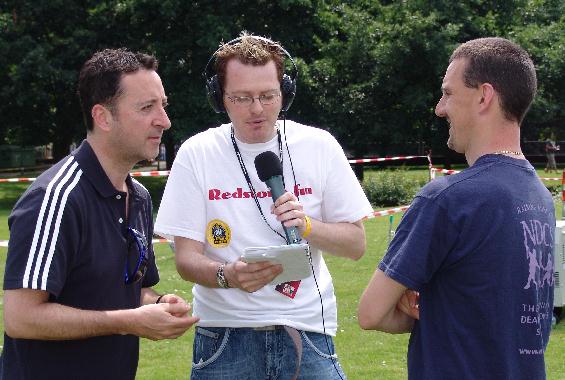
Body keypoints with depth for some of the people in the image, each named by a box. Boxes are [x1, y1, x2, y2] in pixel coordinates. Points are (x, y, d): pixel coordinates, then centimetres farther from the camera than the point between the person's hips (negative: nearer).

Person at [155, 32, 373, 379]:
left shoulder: (319, 146, 1)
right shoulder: (197, 154, -2)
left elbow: (356, 243, 4)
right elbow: (186, 258, -4)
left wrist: (306, 225, -15)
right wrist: (228, 275, -25)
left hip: (307, 332, 1)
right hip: (225, 334, 0)